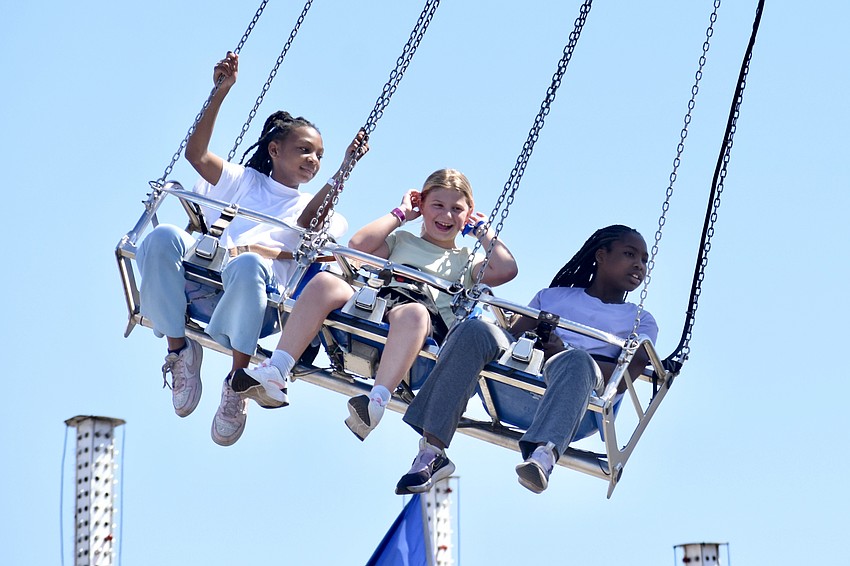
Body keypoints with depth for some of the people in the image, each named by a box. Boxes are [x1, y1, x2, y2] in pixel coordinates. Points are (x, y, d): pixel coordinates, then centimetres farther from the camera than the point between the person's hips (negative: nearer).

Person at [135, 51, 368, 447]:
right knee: (163, 238, -34)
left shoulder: (317, 207, 28)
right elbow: (195, 153, 16)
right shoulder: (245, 181, 32)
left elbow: (309, 225, 2)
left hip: (264, 278, -2)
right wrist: (220, 92, 9)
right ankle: (179, 346, -20)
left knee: (247, 266, -42)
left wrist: (343, 171, -8)